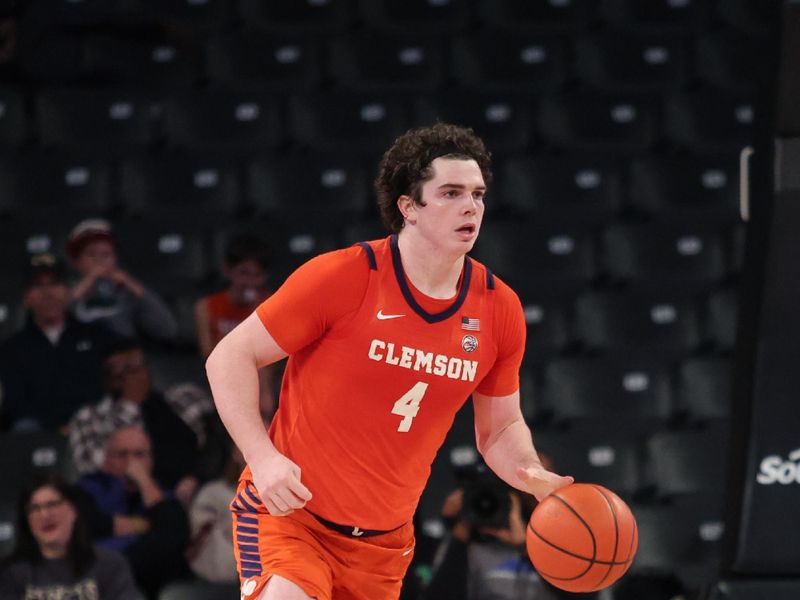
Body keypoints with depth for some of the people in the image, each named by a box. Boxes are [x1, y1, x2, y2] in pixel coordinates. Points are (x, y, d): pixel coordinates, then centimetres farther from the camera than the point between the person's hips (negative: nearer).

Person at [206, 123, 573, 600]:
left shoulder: (499, 309, 0)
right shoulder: (342, 277, -14)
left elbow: (500, 429, 14)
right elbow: (230, 358, -8)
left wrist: (535, 478, -9)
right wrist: (263, 458, -21)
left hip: (385, 542, 5)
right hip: (289, 510, -5)